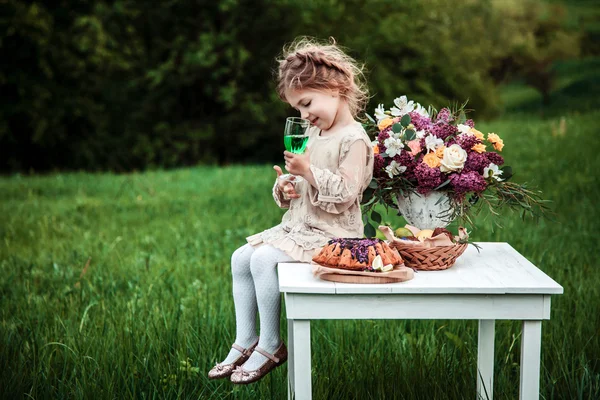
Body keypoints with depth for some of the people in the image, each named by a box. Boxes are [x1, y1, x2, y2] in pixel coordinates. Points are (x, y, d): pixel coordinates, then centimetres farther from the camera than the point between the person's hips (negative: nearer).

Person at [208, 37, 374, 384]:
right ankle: (245, 341, 4)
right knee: (241, 257, -1)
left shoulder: (354, 139, -14)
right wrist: (285, 187, 1)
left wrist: (307, 170, -26)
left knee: (263, 260, -24)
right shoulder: (314, 134, 15)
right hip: (299, 225, 10)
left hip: (332, 232, -10)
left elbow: (345, 193, -22)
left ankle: (271, 346, -11)